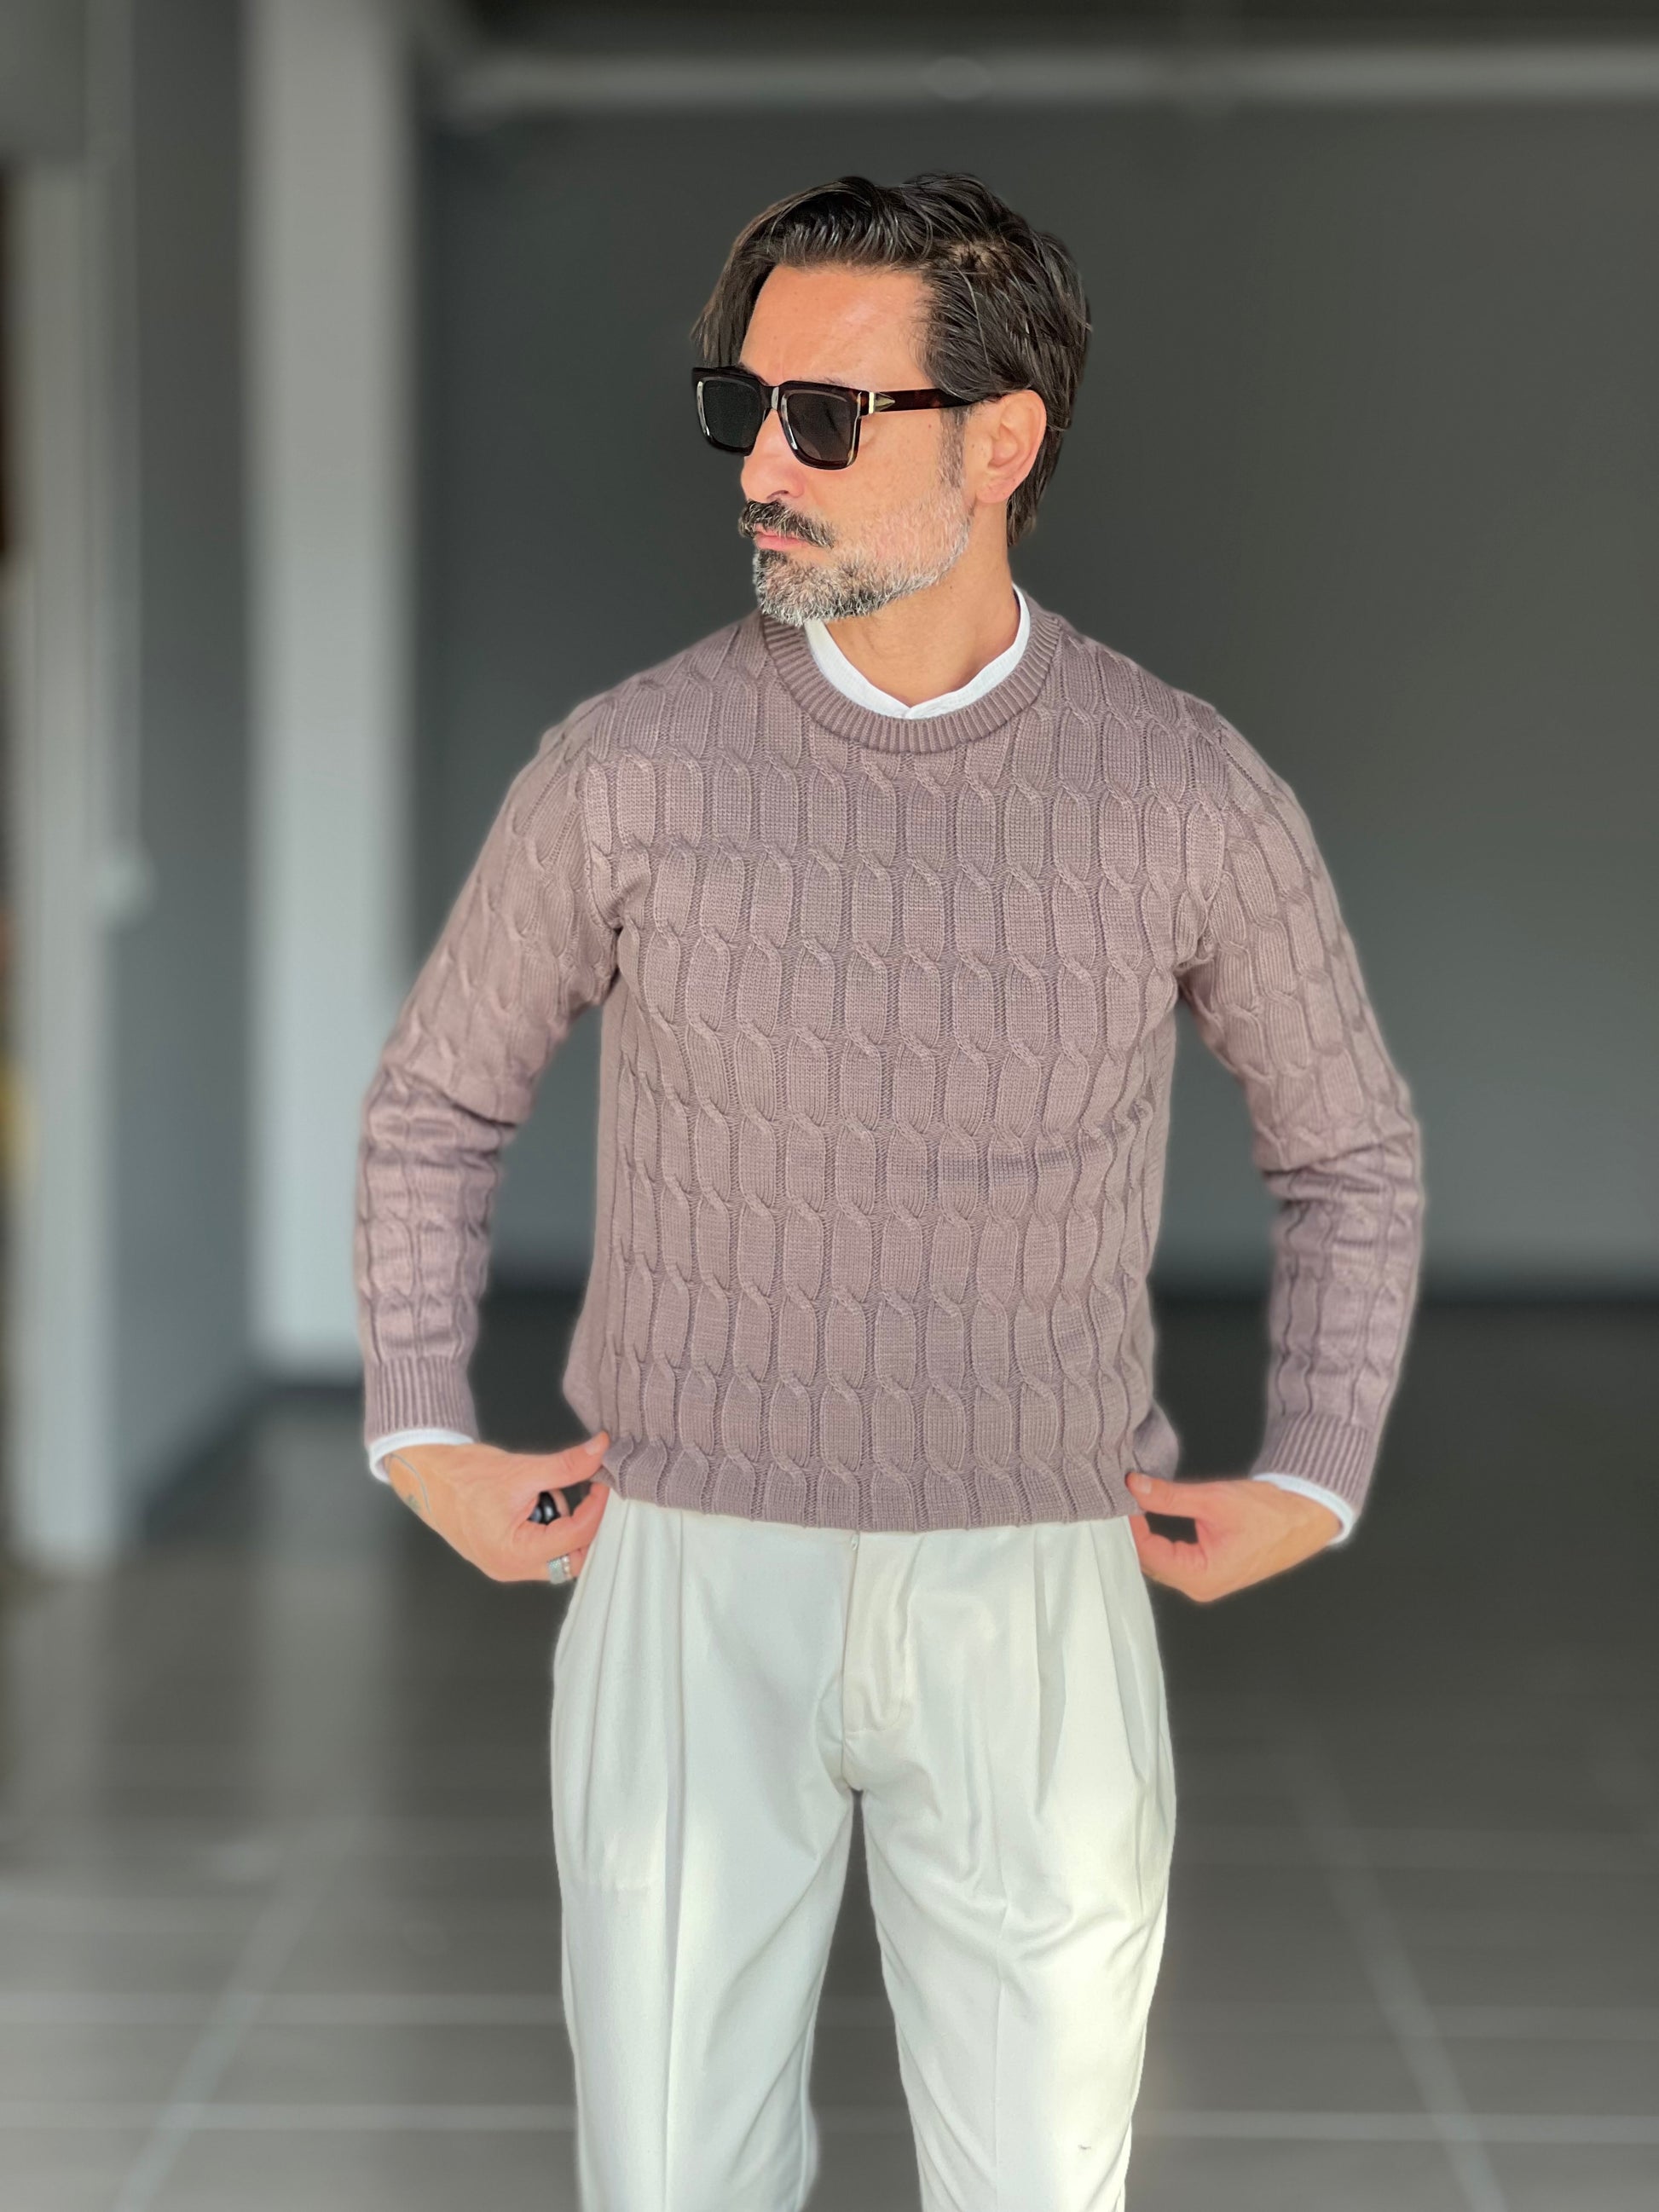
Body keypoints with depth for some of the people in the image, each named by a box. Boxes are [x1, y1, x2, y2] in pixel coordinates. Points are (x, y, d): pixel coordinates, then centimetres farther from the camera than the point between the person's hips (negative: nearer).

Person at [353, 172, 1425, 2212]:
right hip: (697, 1591, 0)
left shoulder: (1192, 794, -7)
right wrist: (419, 1451, 1)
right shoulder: (627, 769, -8)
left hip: (1029, 1607, 0)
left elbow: (1348, 1152, 10)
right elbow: (434, 1107, 10)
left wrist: (1311, 1495, 1)